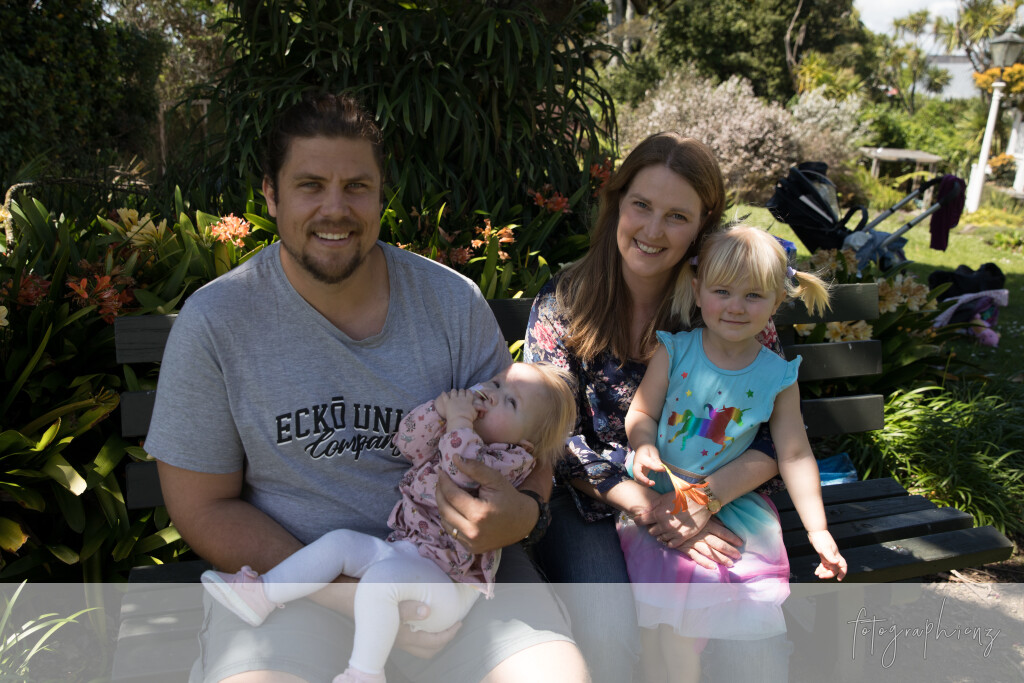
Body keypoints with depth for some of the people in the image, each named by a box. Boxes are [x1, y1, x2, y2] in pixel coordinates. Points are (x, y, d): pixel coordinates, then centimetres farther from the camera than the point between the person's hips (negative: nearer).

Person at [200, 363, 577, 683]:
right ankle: (262, 594, 5)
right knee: (340, 541, -2)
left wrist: (459, 421, -19)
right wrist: (442, 408, -10)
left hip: (448, 583, -8)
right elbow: (409, 441, 3)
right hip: (405, 552, 8)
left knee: (381, 577, -32)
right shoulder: (452, 435, 15)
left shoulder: (514, 458, -9)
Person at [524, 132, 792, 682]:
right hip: (589, 503, 0)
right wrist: (645, 507, -18)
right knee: (608, 633, -26)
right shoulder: (561, 305, -3)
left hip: (711, 500, 1)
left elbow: (777, 435, -3)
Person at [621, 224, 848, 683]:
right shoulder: (673, 351, -6)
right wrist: (645, 447, -26)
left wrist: (818, 529, -1)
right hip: (659, 491, -2)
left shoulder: (778, 377, -2)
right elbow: (641, 413, -4)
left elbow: (795, 456, 2)